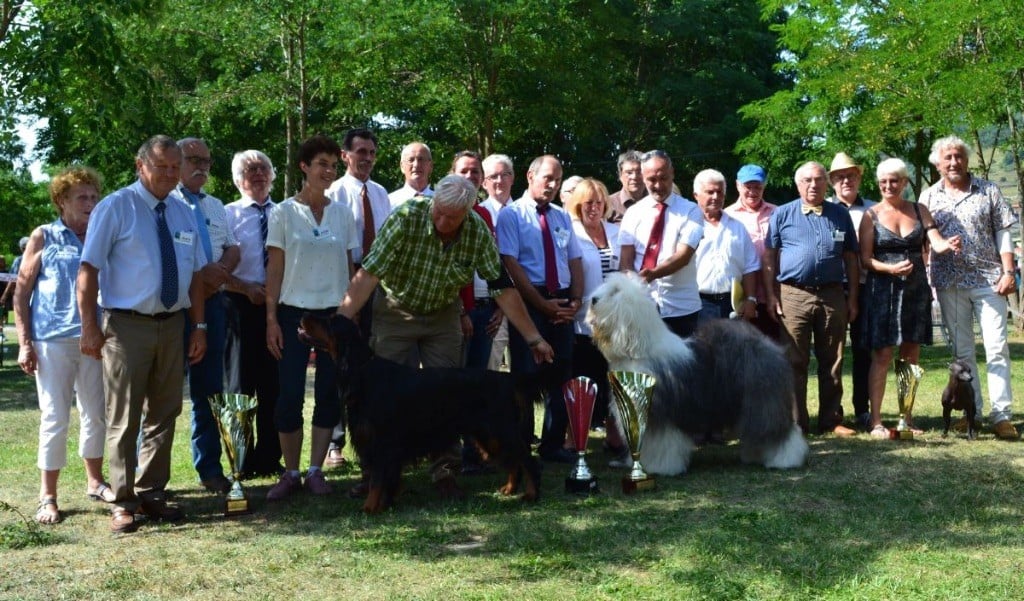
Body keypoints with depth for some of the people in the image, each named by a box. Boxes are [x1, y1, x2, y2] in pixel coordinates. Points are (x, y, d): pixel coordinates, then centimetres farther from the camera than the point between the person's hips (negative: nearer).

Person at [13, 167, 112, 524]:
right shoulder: (44, 238, 2)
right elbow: (21, 293, 2)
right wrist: (24, 343, -5)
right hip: (53, 340, -3)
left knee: (96, 414, 12)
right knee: (54, 418, -1)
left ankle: (95, 481, 29)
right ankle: (47, 497, 9)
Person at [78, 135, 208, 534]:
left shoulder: (184, 213, 10)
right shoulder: (115, 208, -7)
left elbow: (195, 274, 13)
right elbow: (88, 270, -10)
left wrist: (199, 325, 7)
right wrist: (90, 328, -15)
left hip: (172, 324, 6)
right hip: (127, 325, -6)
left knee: (164, 413, 12)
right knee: (124, 418, 0)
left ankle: (151, 493, 25)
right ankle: (123, 503, 10)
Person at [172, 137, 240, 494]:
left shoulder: (216, 207, 18)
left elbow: (232, 249, 14)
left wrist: (219, 274, -7)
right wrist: (198, 274, -20)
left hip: (211, 301, 7)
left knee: (209, 390, 11)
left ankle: (209, 468, 19)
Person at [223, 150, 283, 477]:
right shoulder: (229, 215, 0)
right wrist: (248, 288, -16)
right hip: (242, 305, -3)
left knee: (273, 386, 8)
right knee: (241, 383, 4)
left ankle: (269, 458, 18)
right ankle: (242, 461, 13)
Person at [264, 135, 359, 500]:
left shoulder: (343, 214, 7)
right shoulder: (284, 213, 0)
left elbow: (350, 268, 10)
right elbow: (275, 269, -1)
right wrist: (271, 319, -6)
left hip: (335, 313, 3)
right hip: (294, 312, -2)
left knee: (329, 394, 3)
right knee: (290, 395, -3)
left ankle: (315, 471, 13)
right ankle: (290, 473, 9)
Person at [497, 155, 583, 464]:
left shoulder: (562, 217, 14)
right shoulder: (511, 215, -4)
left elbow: (575, 261, 11)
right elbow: (511, 264, -12)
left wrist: (576, 300, -6)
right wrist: (542, 304, -16)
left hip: (562, 304, 5)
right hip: (528, 303, -5)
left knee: (560, 374, 8)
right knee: (526, 375, -2)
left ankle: (554, 444, 18)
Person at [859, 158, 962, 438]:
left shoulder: (919, 211, 10)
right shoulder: (871, 215, 1)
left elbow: (935, 241, -4)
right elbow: (865, 259, -5)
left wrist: (948, 245, -27)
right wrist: (890, 268, -22)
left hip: (916, 290, 3)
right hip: (883, 290, -3)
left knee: (911, 356, 7)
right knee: (882, 356, -6)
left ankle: (907, 417, 16)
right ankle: (875, 421, -2)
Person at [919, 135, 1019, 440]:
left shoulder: (988, 190, 5)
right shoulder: (929, 197, 7)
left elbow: (1003, 232, 3)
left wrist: (1008, 272, -5)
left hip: (988, 279, -1)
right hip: (950, 284, 2)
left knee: (997, 347, -4)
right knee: (961, 351, 7)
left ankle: (1001, 414, -2)